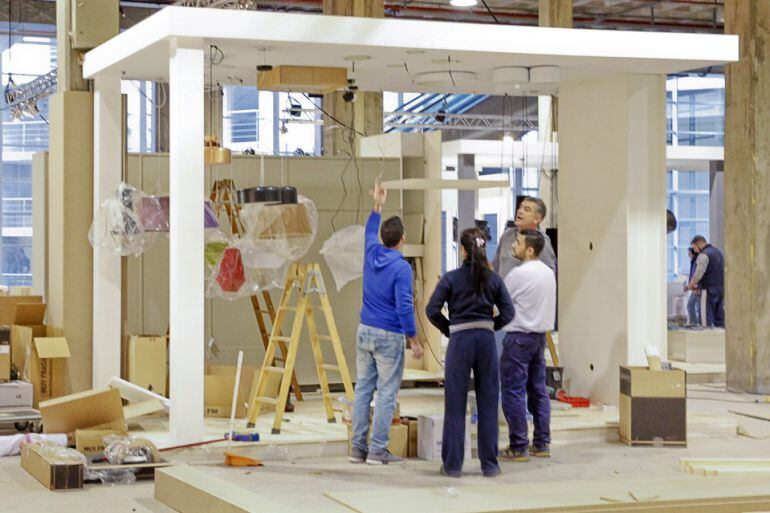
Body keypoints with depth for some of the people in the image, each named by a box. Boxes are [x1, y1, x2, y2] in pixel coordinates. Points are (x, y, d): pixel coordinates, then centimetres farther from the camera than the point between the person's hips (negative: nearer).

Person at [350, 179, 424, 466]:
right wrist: (414, 341, -11)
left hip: (364, 331, 7)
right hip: (389, 337, -6)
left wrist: (377, 206, 37)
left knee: (363, 389, 9)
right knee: (386, 393, -1)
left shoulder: (372, 254, 3)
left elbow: (370, 232, 27)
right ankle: (377, 450, -2)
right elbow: (404, 307, -19)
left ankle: (358, 447, 10)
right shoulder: (401, 268, -16)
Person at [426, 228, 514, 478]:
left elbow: (432, 310, -8)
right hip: (486, 341, 2)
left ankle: (453, 464, 7)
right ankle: (490, 464, 12)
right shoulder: (494, 279, 2)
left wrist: (448, 329, 6)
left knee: (455, 404, 5)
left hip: (460, 341, -2)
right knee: (488, 404, 8)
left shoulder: (451, 278, -5)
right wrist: (490, 326, 13)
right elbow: (508, 312, -1)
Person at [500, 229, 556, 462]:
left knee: (514, 392, -3)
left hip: (519, 337, -8)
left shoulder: (519, 274, -16)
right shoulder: (548, 272, 10)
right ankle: (542, 443, 16)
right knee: (538, 390, 13)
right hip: (540, 335, 8)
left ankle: (518, 447, -3)